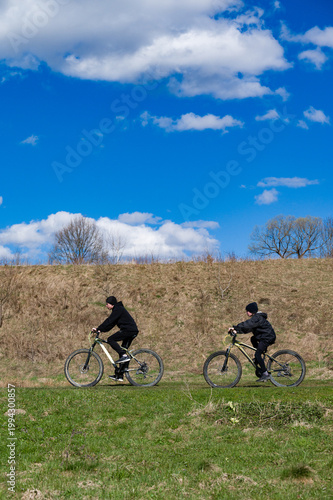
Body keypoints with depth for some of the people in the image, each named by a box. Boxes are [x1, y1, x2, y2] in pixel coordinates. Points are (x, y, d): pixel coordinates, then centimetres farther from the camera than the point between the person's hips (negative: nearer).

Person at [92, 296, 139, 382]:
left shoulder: (118, 309, -8)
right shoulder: (117, 309, 22)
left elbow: (109, 321, -16)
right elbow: (111, 324, 21)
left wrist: (98, 329, -15)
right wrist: (100, 330, 12)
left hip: (128, 329, -10)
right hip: (133, 331, 10)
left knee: (111, 339, -11)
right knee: (122, 350, 9)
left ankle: (124, 356, -19)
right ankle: (119, 376, 10)